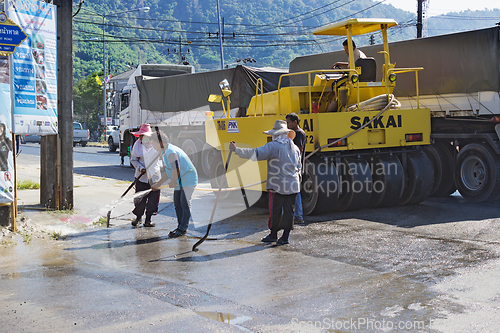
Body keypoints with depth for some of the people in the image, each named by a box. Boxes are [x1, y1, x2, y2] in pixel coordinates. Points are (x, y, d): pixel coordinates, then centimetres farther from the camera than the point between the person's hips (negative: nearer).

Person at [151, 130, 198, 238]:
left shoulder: (171, 152, -24)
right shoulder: (165, 152, 10)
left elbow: (176, 171, -26)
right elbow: (168, 172, 16)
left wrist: (172, 183, -10)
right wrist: (159, 183, 13)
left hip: (188, 179, -10)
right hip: (179, 182, 10)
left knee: (185, 204, -5)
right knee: (177, 203, 11)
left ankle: (182, 229, 0)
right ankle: (180, 227, 19)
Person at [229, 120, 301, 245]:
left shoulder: (274, 146, -12)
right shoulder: (295, 148, 11)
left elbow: (255, 154, -20)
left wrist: (237, 150, -18)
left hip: (278, 186, -6)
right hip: (293, 185, 6)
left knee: (275, 210, 6)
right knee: (288, 210, 8)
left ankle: (273, 235, 16)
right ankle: (285, 237, 10)